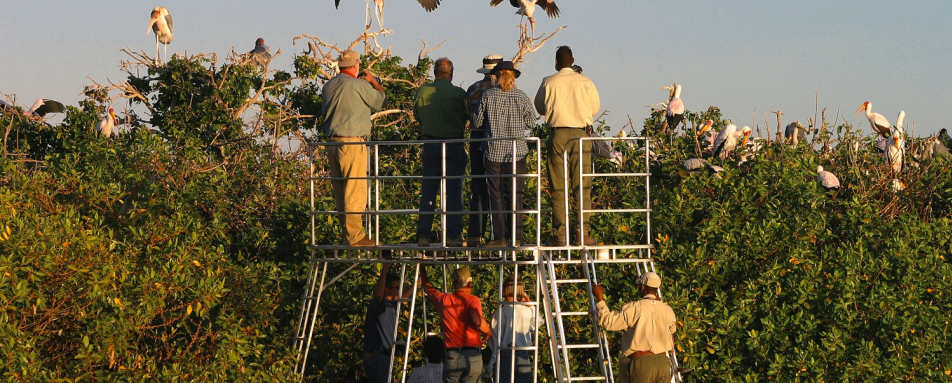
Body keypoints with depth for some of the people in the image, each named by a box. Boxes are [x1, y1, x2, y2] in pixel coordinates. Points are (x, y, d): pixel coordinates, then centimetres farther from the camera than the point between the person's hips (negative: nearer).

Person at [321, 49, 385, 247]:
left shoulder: (329, 86, 8)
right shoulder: (359, 86, -10)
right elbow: (379, 101, 3)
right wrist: (373, 80, 21)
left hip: (332, 144, 7)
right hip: (352, 143, -7)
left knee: (340, 191, 13)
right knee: (355, 190, -4)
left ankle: (347, 231, 19)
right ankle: (355, 236, -5)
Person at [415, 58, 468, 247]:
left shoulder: (423, 92, -1)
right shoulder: (458, 93, -6)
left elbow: (418, 117, 7)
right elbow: (465, 119, 1)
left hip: (430, 145, 2)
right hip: (454, 145, -2)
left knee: (428, 191, 7)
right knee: (453, 192, 2)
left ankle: (423, 234, 2)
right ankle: (452, 235, -1)